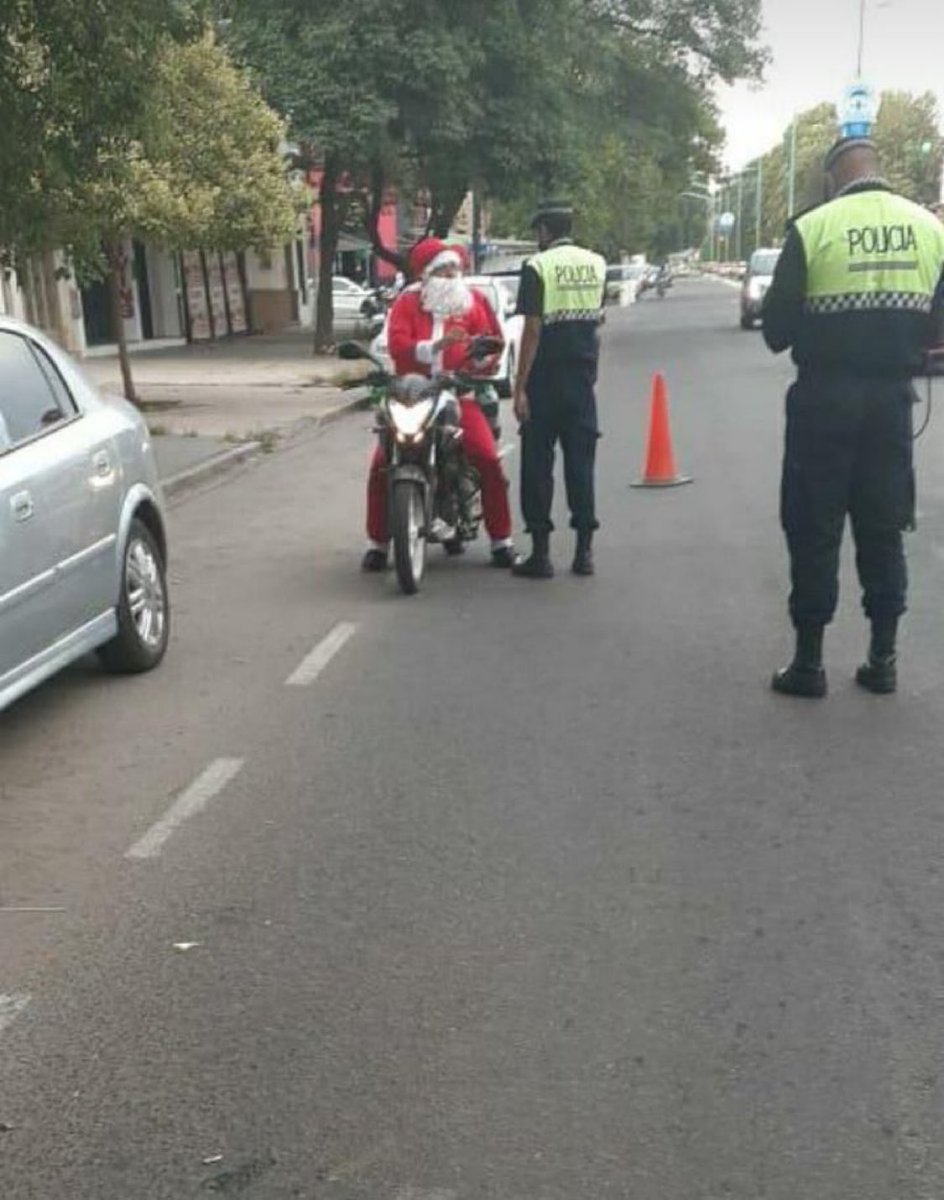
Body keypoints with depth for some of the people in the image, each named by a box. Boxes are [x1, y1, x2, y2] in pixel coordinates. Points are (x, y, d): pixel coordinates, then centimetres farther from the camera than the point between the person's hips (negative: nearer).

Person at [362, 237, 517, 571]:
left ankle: (502, 540, -6)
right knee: (381, 464, -13)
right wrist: (435, 345, -24)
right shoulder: (406, 303, 5)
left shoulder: (473, 300, 9)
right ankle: (377, 542, 2)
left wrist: (483, 353, -19)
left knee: (488, 459, -19)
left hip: (460, 394, 0)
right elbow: (397, 345, -11)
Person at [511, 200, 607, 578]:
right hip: (584, 376, 5)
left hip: (546, 377, -5)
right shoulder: (597, 263, 8)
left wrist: (519, 387, -13)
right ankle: (584, 550, 10)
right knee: (581, 460, 9)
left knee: (538, 463, 2)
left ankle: (541, 553, 3)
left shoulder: (537, 267, -9)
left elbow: (533, 329, -14)